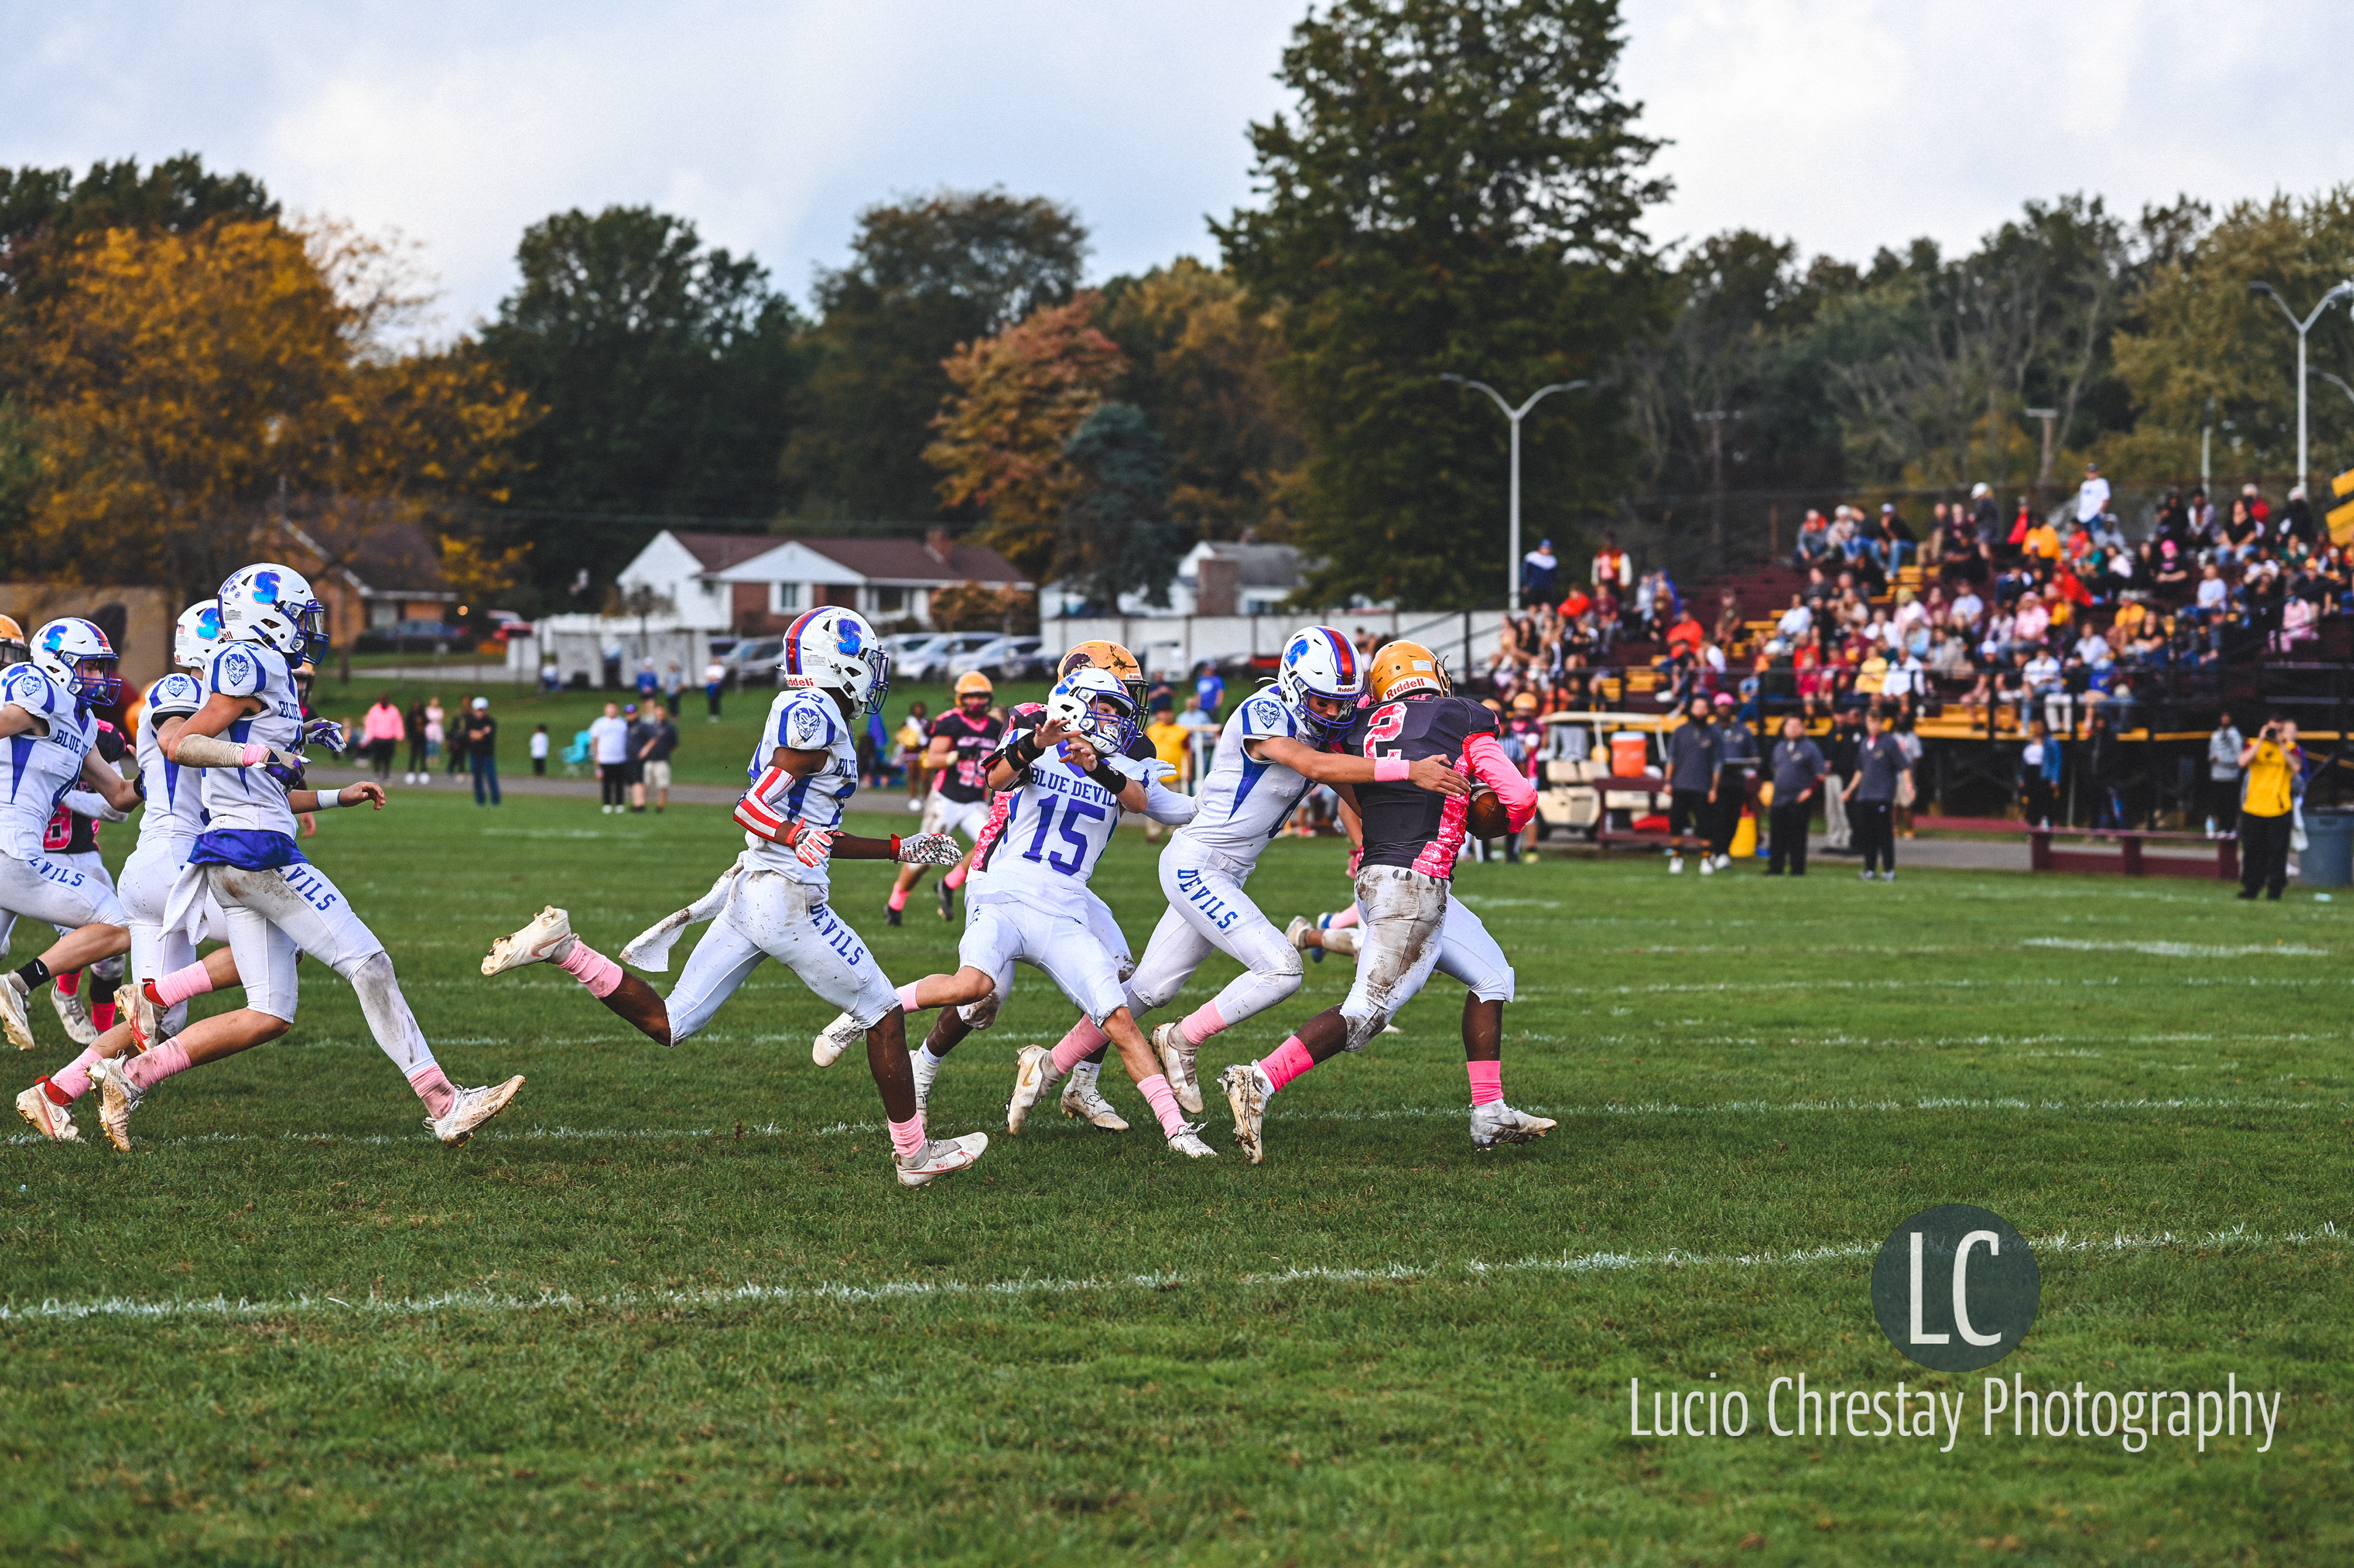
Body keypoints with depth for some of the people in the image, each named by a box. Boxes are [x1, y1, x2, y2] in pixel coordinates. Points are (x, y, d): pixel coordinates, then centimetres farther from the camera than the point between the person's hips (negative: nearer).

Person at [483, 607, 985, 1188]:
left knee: (667, 1025, 9)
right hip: (787, 900, -9)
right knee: (884, 1014, 7)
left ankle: (561, 947, -1)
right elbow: (753, 810, -18)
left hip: (748, 895, 9)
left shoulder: (804, 715, 18)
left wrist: (901, 849, 29)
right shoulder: (814, 716, -12)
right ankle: (913, 1155, 15)